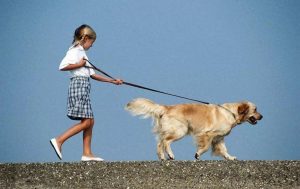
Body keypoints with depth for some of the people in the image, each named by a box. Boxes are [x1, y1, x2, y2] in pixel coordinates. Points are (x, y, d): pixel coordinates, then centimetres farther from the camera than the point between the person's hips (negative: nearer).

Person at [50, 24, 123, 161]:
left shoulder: (82, 53, 22)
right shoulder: (74, 51, -6)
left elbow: (93, 74, 22)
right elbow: (62, 66, -21)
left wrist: (112, 81, 20)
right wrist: (79, 64, -13)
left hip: (84, 87, 10)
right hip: (79, 84, -10)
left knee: (90, 121, 6)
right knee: (85, 122, -14)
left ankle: (87, 153, 4)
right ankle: (59, 141, -16)